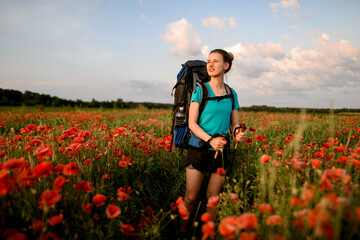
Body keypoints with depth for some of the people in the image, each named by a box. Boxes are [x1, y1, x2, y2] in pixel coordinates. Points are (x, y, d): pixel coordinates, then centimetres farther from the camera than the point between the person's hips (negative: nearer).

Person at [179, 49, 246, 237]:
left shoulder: (232, 94, 7)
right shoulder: (200, 90, -3)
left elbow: (235, 124, 10)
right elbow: (192, 124, -9)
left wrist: (239, 133, -14)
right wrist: (210, 139, -24)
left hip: (221, 151, 3)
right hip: (199, 148, -3)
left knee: (213, 197, 12)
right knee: (190, 197, 5)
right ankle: (182, 232, 26)